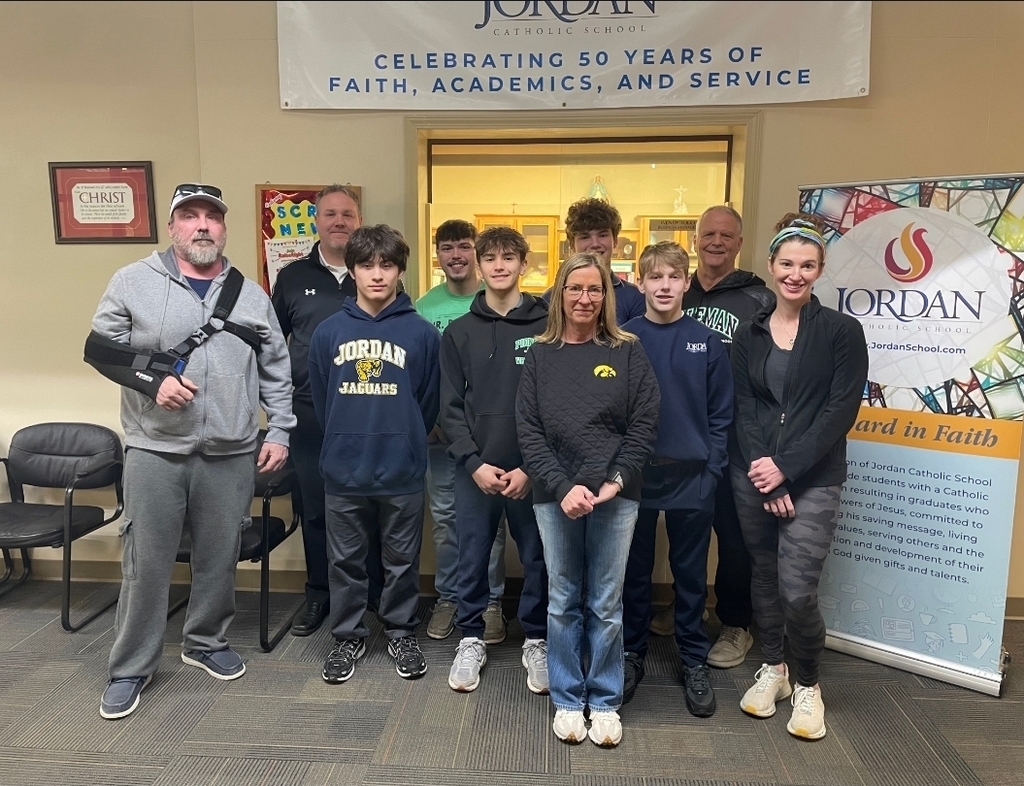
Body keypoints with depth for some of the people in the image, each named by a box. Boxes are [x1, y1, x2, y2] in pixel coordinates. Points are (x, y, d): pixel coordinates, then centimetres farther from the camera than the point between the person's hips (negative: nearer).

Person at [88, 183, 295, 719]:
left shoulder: (250, 295, 8)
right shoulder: (134, 282, 0)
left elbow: (276, 372, 10)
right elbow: (100, 349, 2)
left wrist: (279, 432, 4)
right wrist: (152, 381, -13)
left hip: (230, 454, 2)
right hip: (154, 450, -2)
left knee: (220, 559, 13)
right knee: (146, 563, 6)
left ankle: (206, 642, 34)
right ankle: (131, 667, 23)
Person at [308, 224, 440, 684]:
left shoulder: (422, 333, -4)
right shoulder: (328, 331, 0)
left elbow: (428, 403, 2)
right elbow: (319, 400, 8)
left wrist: (404, 442, 5)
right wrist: (343, 441, 8)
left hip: (402, 471, -1)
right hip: (343, 470, 1)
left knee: (402, 561, 13)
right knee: (345, 561, 13)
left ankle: (402, 634, 31)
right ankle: (348, 637, 31)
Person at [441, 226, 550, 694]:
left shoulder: (546, 328, -1)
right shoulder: (459, 332, 5)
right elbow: (450, 407, 2)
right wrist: (473, 463, -9)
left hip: (531, 469, -1)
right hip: (475, 469, 1)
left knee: (536, 560, 9)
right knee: (472, 559, 10)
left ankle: (537, 641, 28)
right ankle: (471, 640, 28)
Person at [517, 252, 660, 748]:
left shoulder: (628, 353, 3)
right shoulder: (540, 355, 4)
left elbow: (644, 424, -1)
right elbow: (527, 429, -2)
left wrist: (615, 481, -12)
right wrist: (563, 487, -12)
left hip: (615, 495, 0)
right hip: (555, 495, 1)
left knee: (606, 604, 8)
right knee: (563, 602, 11)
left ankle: (605, 702, 25)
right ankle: (567, 700, 27)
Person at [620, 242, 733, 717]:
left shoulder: (706, 342, 1)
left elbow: (720, 413, 2)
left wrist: (712, 468, -5)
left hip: (692, 478, 1)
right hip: (635, 475, 0)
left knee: (691, 575, 11)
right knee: (634, 572, 12)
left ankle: (694, 661, 27)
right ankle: (631, 654, 29)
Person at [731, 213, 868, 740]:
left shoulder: (842, 331, -2)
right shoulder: (748, 335, 6)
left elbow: (841, 411, -9)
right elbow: (743, 409, 2)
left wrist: (787, 466, -15)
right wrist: (763, 470, -11)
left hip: (814, 482, -3)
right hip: (753, 477, 3)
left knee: (798, 589, -7)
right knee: (763, 576, 13)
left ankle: (808, 685, 19)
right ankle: (772, 668, 35)